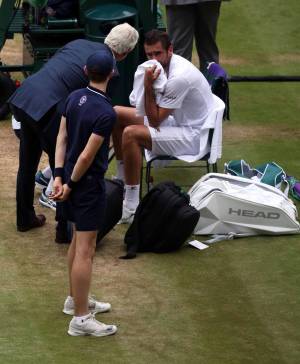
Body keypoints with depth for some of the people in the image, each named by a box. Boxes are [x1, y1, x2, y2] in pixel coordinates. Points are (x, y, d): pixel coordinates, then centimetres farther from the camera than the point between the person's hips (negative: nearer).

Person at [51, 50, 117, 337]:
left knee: (78, 240, 23)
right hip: (88, 183, -9)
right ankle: (80, 319, -2)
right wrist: (70, 185, -10)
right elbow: (87, 156, -22)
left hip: (72, 177, 9)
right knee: (85, 250, -5)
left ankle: (75, 299, 37)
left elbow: (62, 137, 3)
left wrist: (59, 176, 1)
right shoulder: (105, 113, -23)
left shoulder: (74, 98, 2)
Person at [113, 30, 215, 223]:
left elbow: (155, 121, -23)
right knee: (117, 114, 9)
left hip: (193, 136, -10)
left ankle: (131, 206, -24)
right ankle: (122, 181, 20)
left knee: (131, 134, -29)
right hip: (176, 120, 10)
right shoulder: (167, 64, 1)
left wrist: (148, 87, -25)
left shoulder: (179, 78, -29)